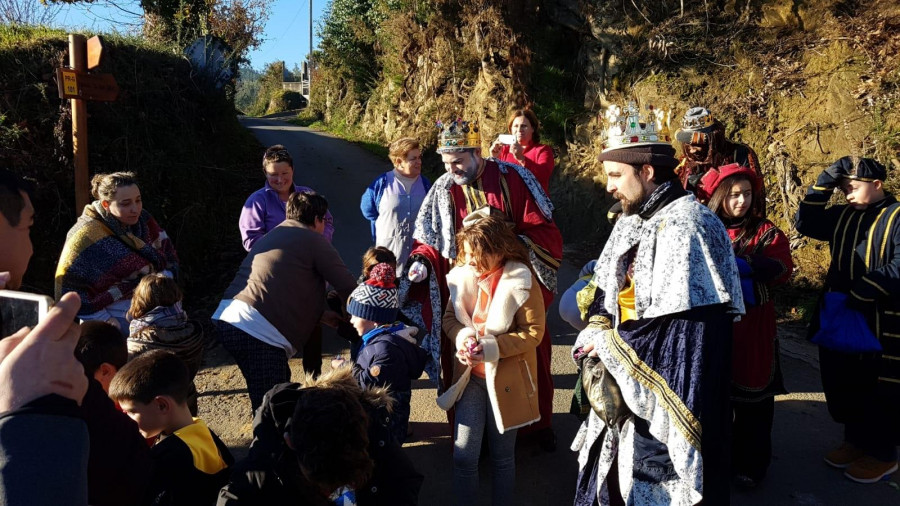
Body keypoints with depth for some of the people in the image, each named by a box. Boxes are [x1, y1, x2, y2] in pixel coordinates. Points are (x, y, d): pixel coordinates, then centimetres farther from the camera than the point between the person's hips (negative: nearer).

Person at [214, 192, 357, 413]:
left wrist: (325, 314, 35)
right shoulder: (314, 240, 3)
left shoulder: (273, 235, 27)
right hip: (257, 329, -9)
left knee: (280, 381, 25)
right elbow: (347, 286, 3)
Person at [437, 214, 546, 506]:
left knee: (502, 457, 13)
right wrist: (461, 337, -15)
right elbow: (450, 317, 8)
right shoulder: (463, 276, -1)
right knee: (463, 456, 2)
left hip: (506, 380, -3)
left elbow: (534, 332, -14)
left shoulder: (522, 282, -15)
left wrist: (491, 348, -23)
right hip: (471, 376, 3)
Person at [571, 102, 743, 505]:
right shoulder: (632, 223, 8)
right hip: (624, 386, 8)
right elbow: (605, 291, 15)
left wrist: (606, 342, -15)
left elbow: (680, 324, -24)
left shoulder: (686, 227, -19)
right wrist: (597, 330, -6)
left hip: (668, 393, -8)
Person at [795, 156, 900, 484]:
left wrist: (860, 293, -24)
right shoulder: (844, 215, 10)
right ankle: (855, 440, 33)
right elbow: (806, 224, 5)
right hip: (839, 316, 7)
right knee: (842, 383, 15)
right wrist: (823, 184, -3)